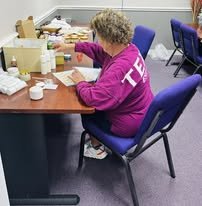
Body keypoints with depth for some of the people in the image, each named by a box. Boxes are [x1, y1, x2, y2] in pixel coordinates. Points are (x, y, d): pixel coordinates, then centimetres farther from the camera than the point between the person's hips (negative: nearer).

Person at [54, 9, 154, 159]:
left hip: (130, 124, -8)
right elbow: (98, 50, 9)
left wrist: (80, 82, -18)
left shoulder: (120, 68, -36)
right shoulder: (129, 48, -7)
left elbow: (93, 98, -38)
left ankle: (97, 148, 32)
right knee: (88, 102, 21)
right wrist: (70, 46, 7)